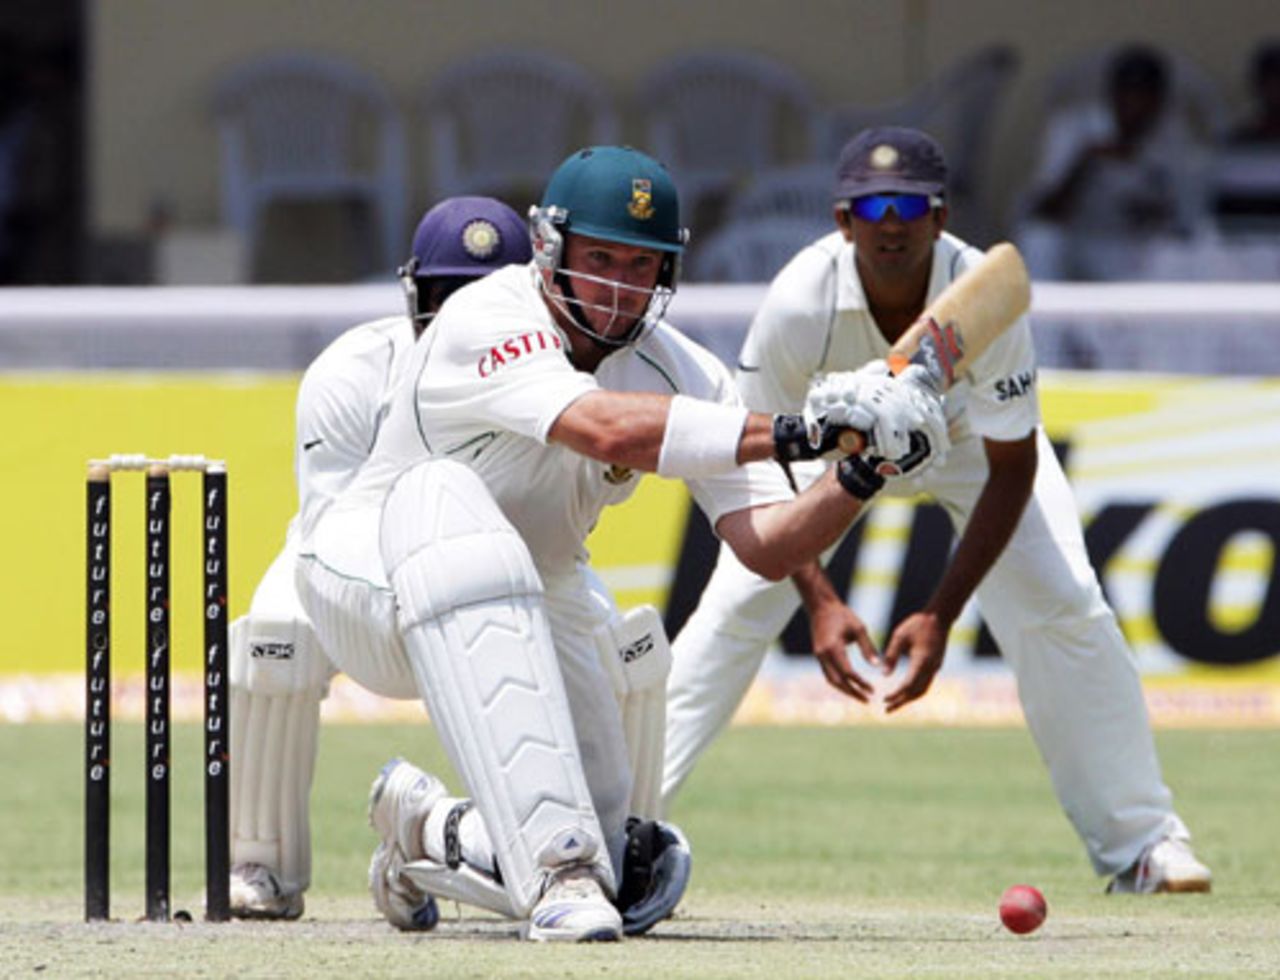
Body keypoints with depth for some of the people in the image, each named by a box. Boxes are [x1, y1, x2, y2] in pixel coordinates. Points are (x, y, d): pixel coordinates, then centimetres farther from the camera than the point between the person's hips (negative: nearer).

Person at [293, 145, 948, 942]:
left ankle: (430, 830, 26)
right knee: (445, 499, -43)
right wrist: (799, 431, -52)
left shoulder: (681, 374, -9)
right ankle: (555, 861, -47)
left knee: (627, 876, -8)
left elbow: (767, 545, -16)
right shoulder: (489, 324, -26)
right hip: (369, 574, -6)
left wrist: (859, 477, -36)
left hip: (526, 607, 6)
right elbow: (608, 430, -45)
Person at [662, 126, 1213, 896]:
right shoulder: (798, 305, -36)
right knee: (737, 606, -14)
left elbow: (1012, 469, -27)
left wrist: (941, 616, -33)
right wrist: (819, 602, -34)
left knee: (1064, 607, -15)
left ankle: (1142, 840, -4)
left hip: (967, 440, 0)